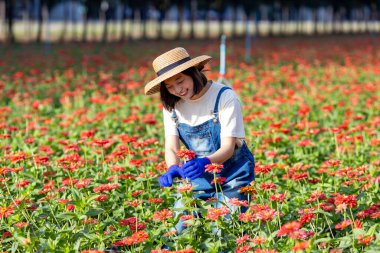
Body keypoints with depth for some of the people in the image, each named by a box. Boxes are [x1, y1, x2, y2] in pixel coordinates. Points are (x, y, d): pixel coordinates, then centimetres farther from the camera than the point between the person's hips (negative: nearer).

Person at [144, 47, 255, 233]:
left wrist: (205, 162, -43)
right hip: (199, 176, 4)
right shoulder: (172, 104, -3)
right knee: (181, 229, -6)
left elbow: (228, 148, -22)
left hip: (232, 176, -4)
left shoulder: (225, 97, -18)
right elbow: (171, 147, -11)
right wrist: (173, 169, -35)